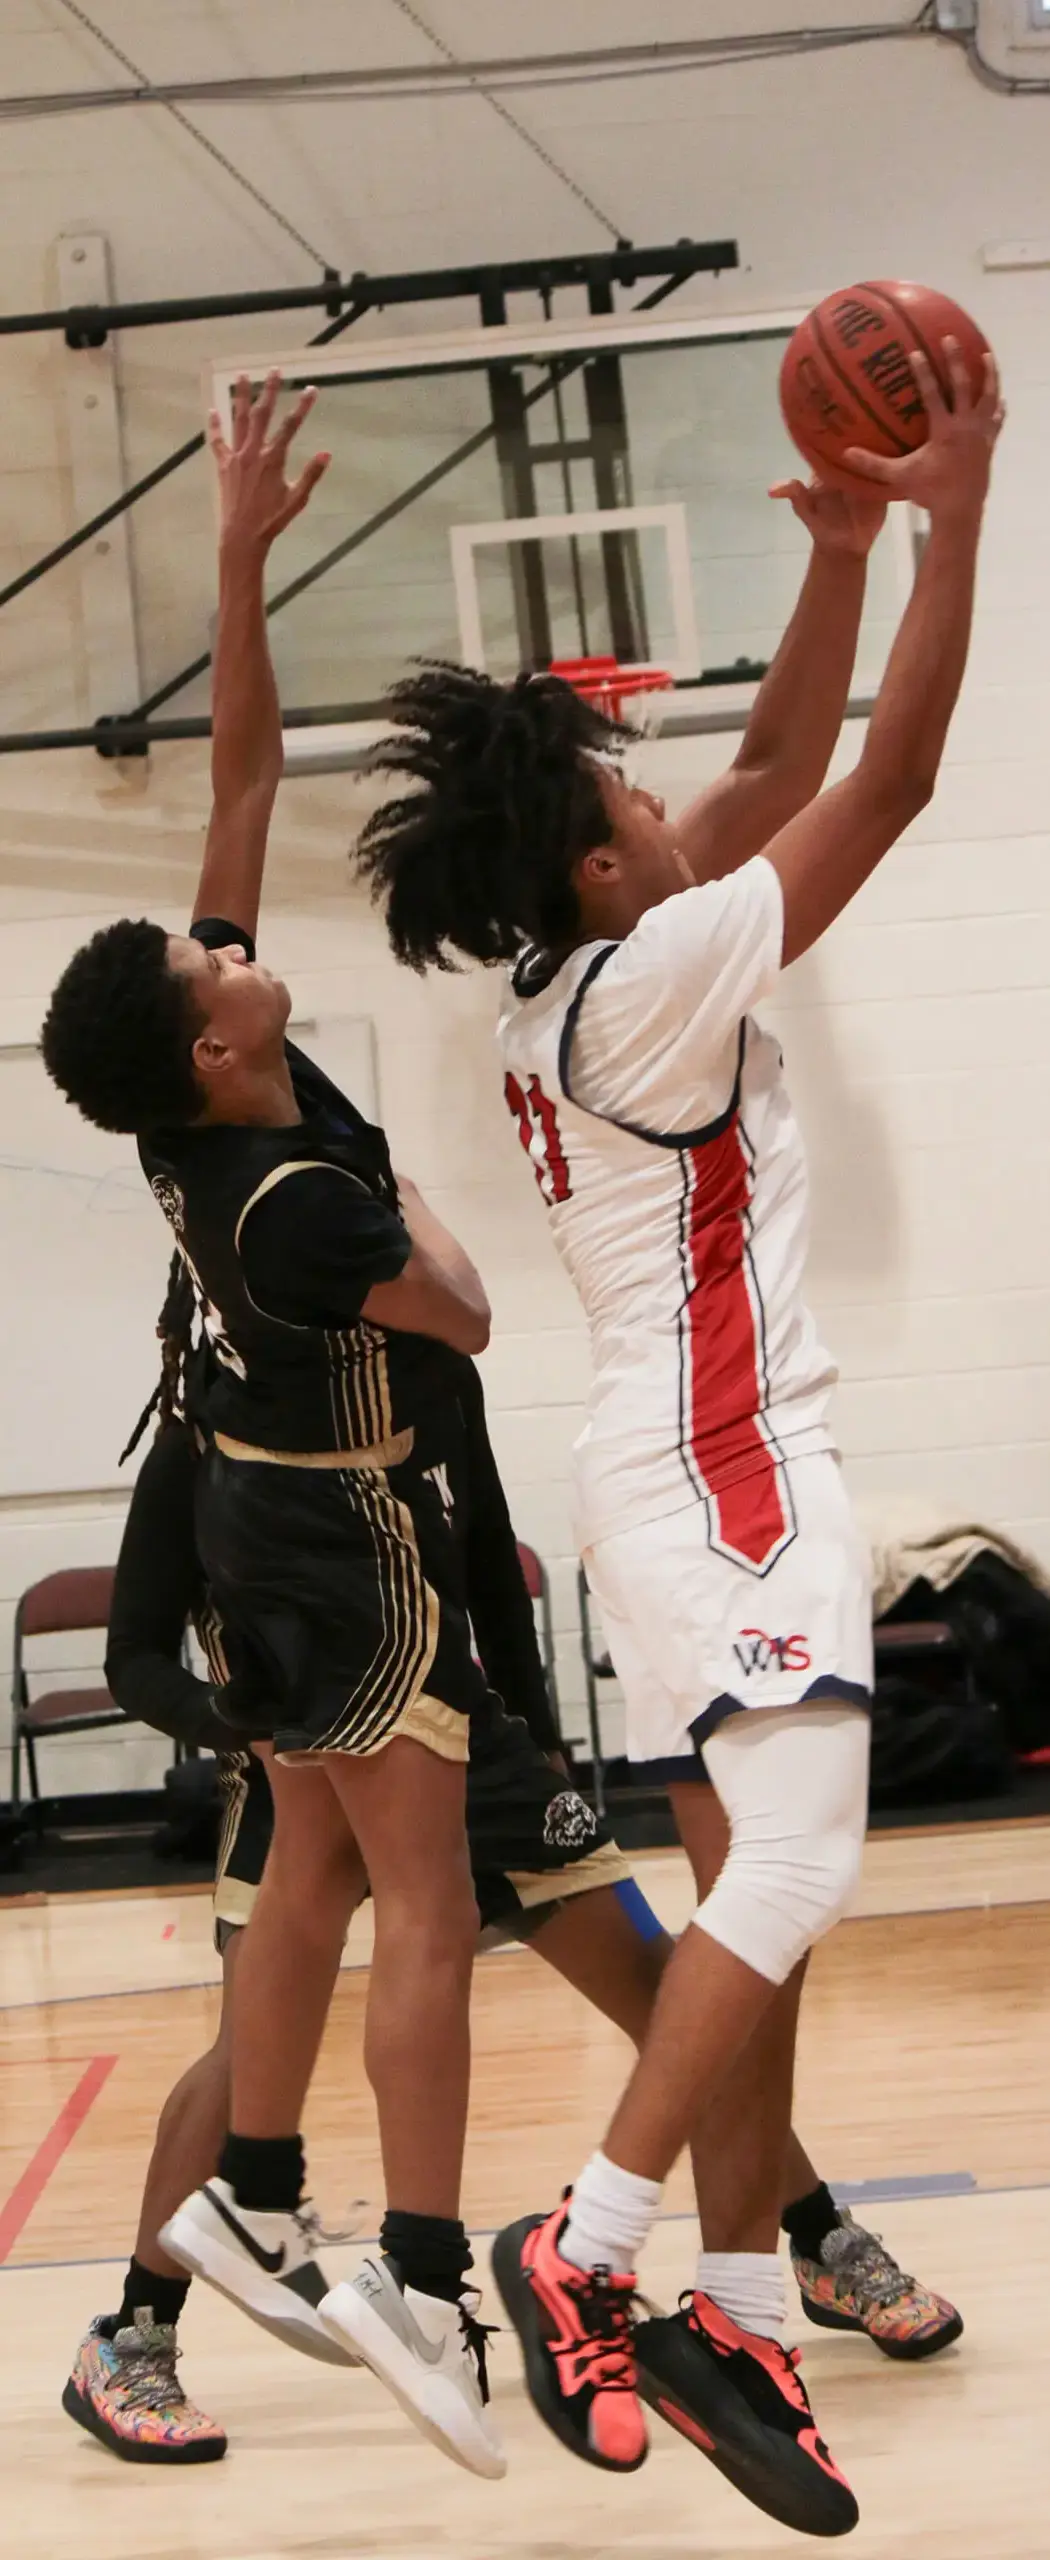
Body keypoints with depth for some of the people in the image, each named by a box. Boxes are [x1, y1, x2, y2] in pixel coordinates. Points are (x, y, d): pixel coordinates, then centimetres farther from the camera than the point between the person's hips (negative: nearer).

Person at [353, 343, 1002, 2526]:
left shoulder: (580, 982, 13)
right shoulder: (650, 979, -13)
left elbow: (777, 768, 21)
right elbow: (891, 783, -14)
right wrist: (956, 518, -9)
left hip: (699, 1470, 10)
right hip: (724, 1467, -10)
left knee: (767, 1886, 8)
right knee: (798, 1863, -17)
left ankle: (740, 2320, 10)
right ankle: (585, 2247, -15)